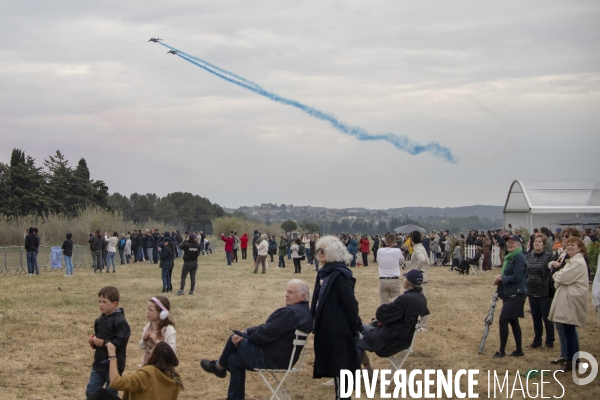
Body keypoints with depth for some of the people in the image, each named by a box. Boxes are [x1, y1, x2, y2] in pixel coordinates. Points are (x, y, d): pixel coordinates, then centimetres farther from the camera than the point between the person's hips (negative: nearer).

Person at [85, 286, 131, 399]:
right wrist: (93, 342, 0)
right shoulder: (99, 320, 10)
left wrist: (104, 343, -22)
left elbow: (121, 342, -23)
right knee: (91, 391, 7)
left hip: (114, 364, -8)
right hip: (99, 363, 8)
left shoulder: (120, 321, -16)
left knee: (111, 394, 4)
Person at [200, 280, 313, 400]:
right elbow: (269, 327, 10)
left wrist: (245, 336, -2)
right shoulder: (306, 312, 7)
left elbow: (265, 334, -22)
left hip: (271, 359, -10)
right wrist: (247, 332, 3)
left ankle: (220, 366, 28)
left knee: (235, 338, 2)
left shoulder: (288, 313, -27)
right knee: (234, 359, 15)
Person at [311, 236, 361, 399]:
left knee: (340, 365, -2)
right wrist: (317, 322, 18)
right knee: (332, 364, 15)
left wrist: (354, 328, -16)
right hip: (327, 327, 9)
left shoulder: (340, 275, -17)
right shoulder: (324, 272, 10)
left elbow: (350, 304, -19)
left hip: (339, 329, -9)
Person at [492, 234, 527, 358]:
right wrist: (500, 279, 0)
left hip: (516, 294, -10)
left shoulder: (519, 258, -15)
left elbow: (516, 277, -22)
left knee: (503, 320, -10)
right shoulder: (509, 257, 15)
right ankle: (519, 350, 20)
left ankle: (502, 351, -3)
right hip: (508, 294, 10)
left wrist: (501, 278, -13)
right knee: (513, 321, 13)